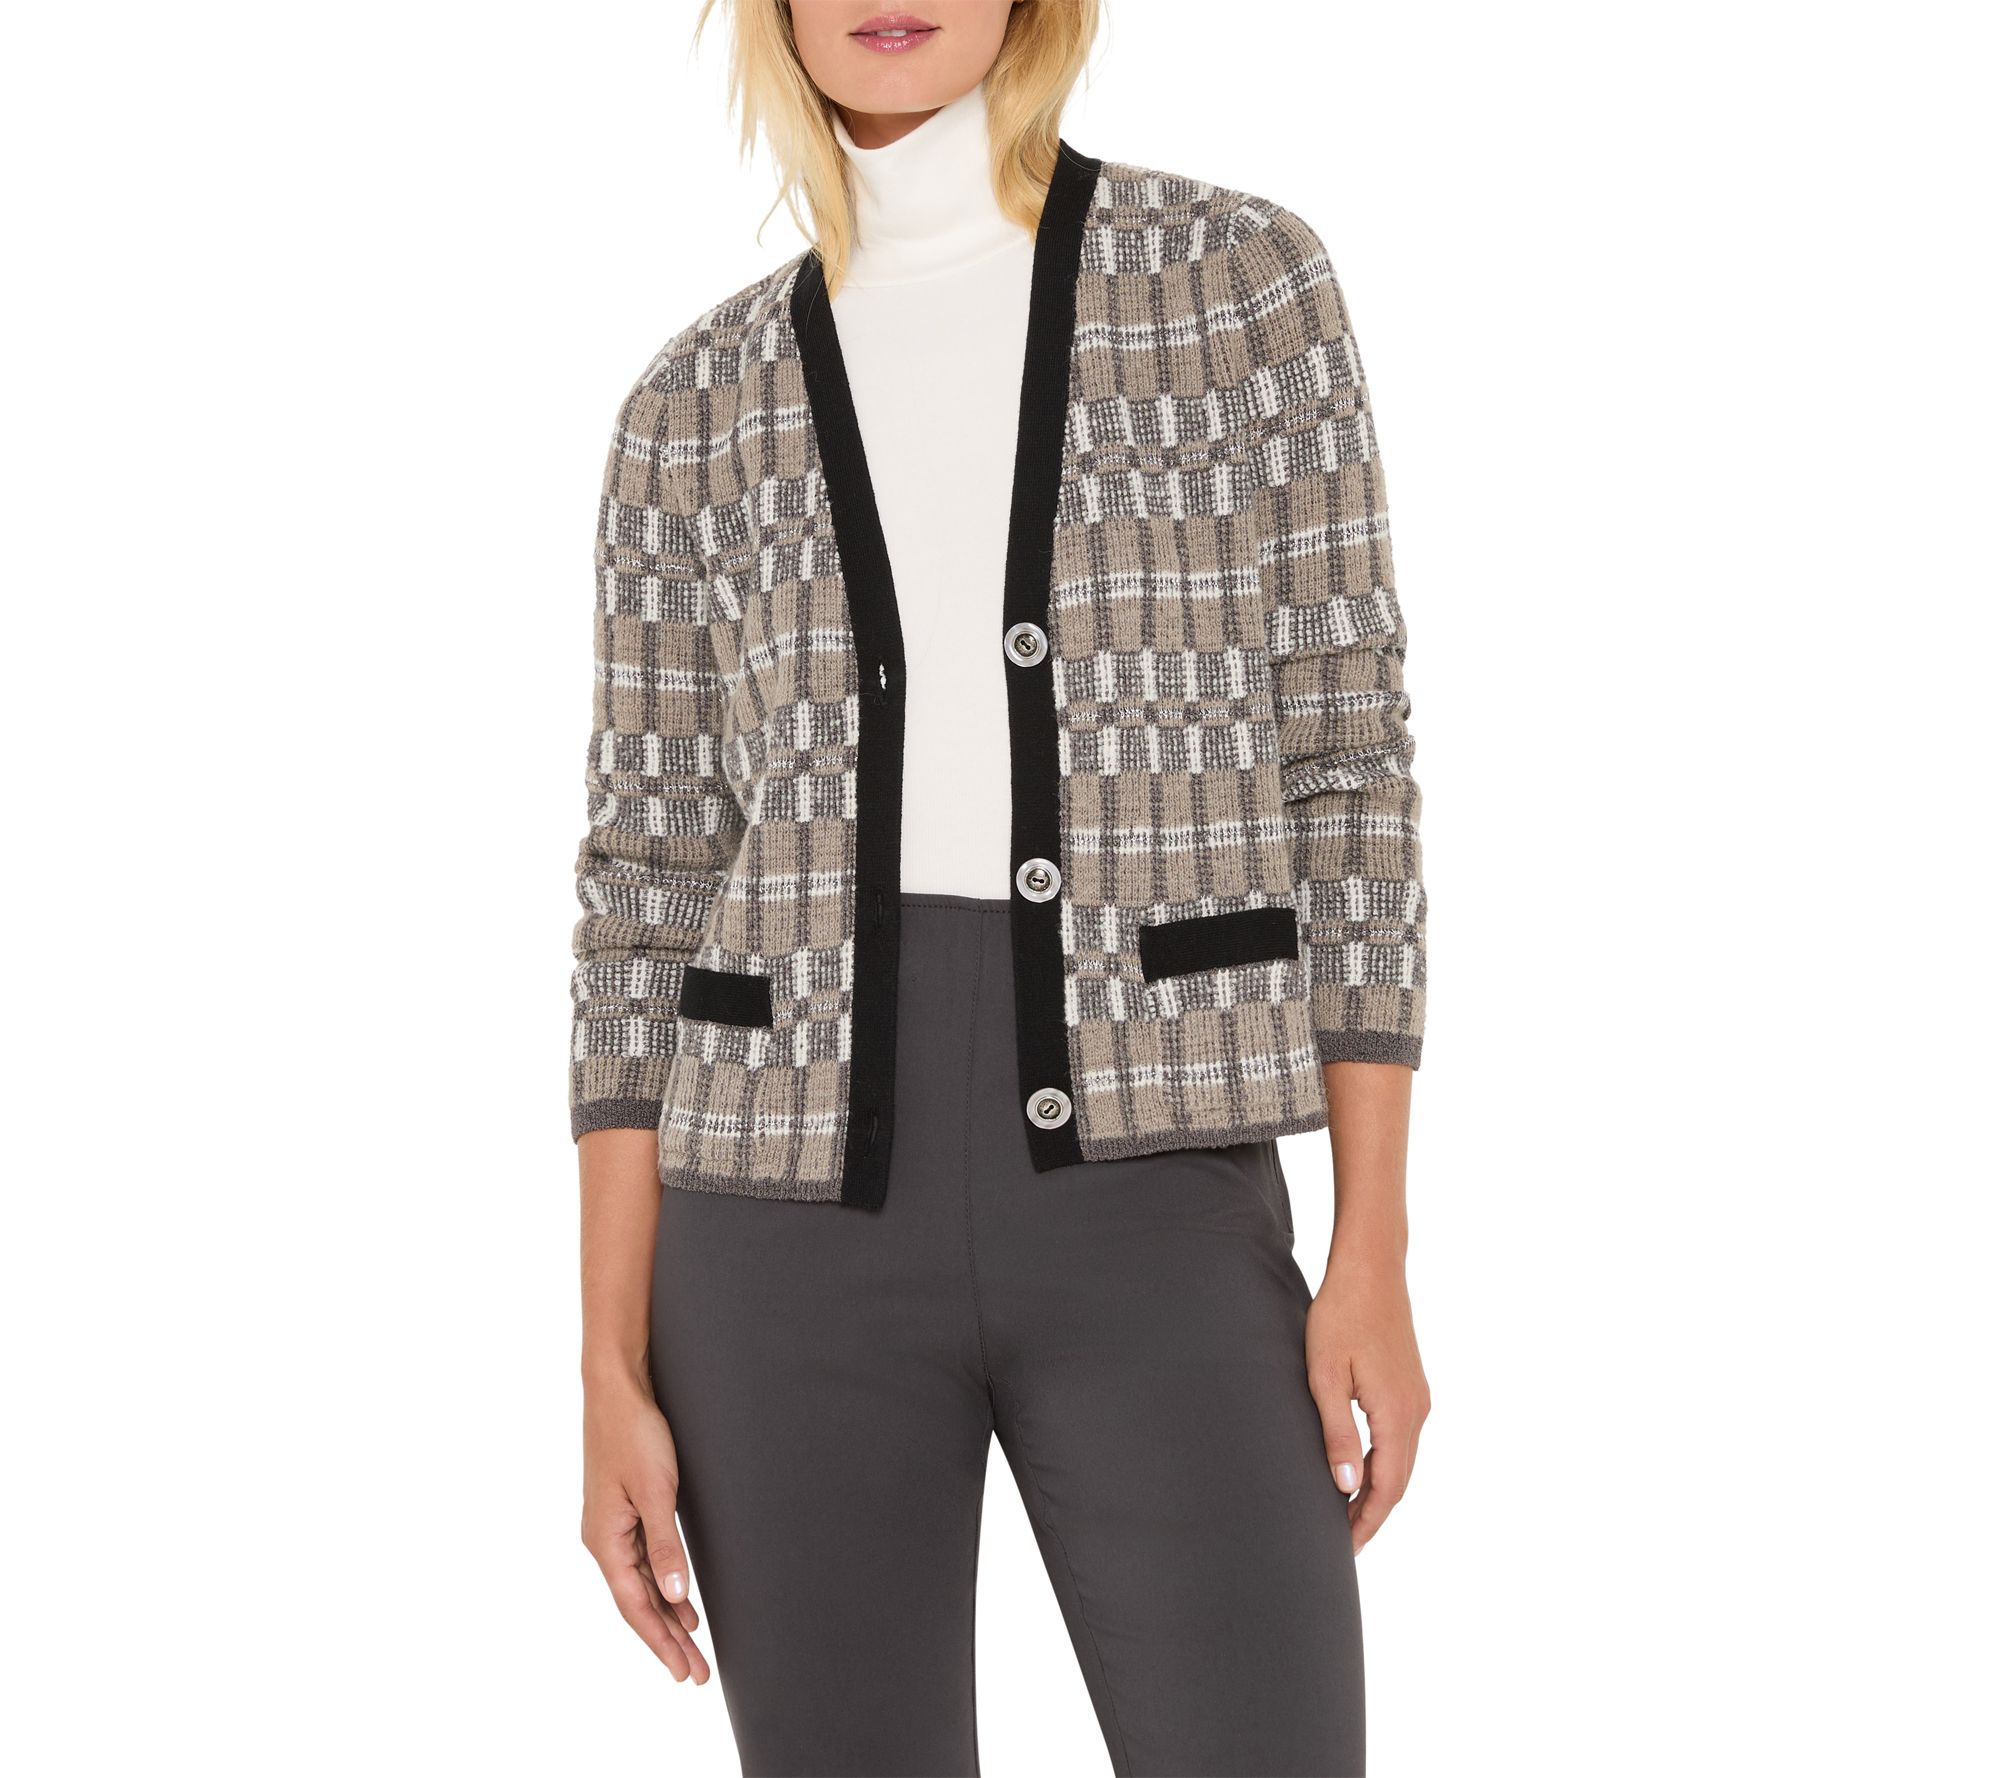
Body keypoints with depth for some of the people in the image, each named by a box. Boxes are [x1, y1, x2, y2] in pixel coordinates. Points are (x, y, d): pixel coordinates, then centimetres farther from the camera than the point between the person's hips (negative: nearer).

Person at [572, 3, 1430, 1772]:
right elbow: (649, 893, 8)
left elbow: (1347, 768, 2)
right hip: (795, 1220, 2)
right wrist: (614, 1373, 3)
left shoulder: (1245, 276, 4)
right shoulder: (698, 405, 9)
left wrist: (1375, 1252, -5)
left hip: (1153, 1202, -1)